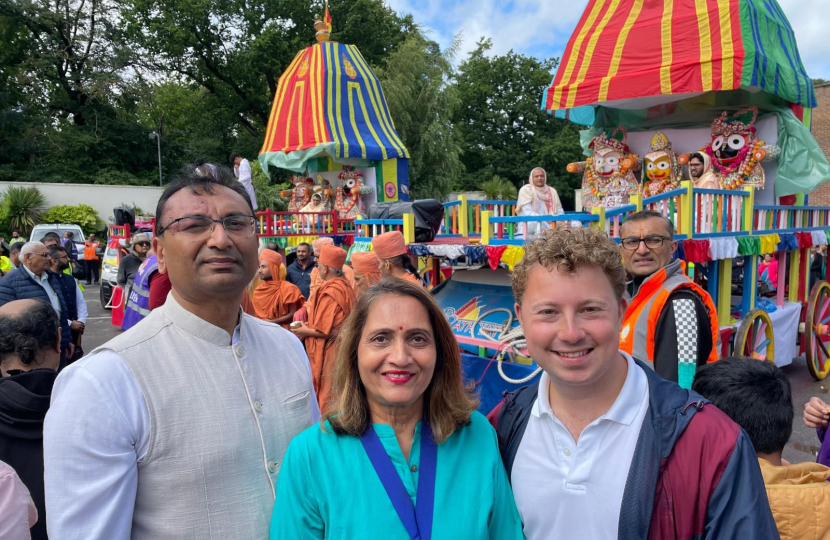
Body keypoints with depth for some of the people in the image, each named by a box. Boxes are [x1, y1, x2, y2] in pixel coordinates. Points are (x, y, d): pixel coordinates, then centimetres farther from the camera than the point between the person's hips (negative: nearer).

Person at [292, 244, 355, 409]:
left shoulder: (330, 292, -21)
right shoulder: (345, 286, 5)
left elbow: (328, 331, -22)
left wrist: (306, 331, -6)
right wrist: (309, 326, 9)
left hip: (330, 353, -9)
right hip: (342, 349, 9)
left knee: (328, 397, 4)